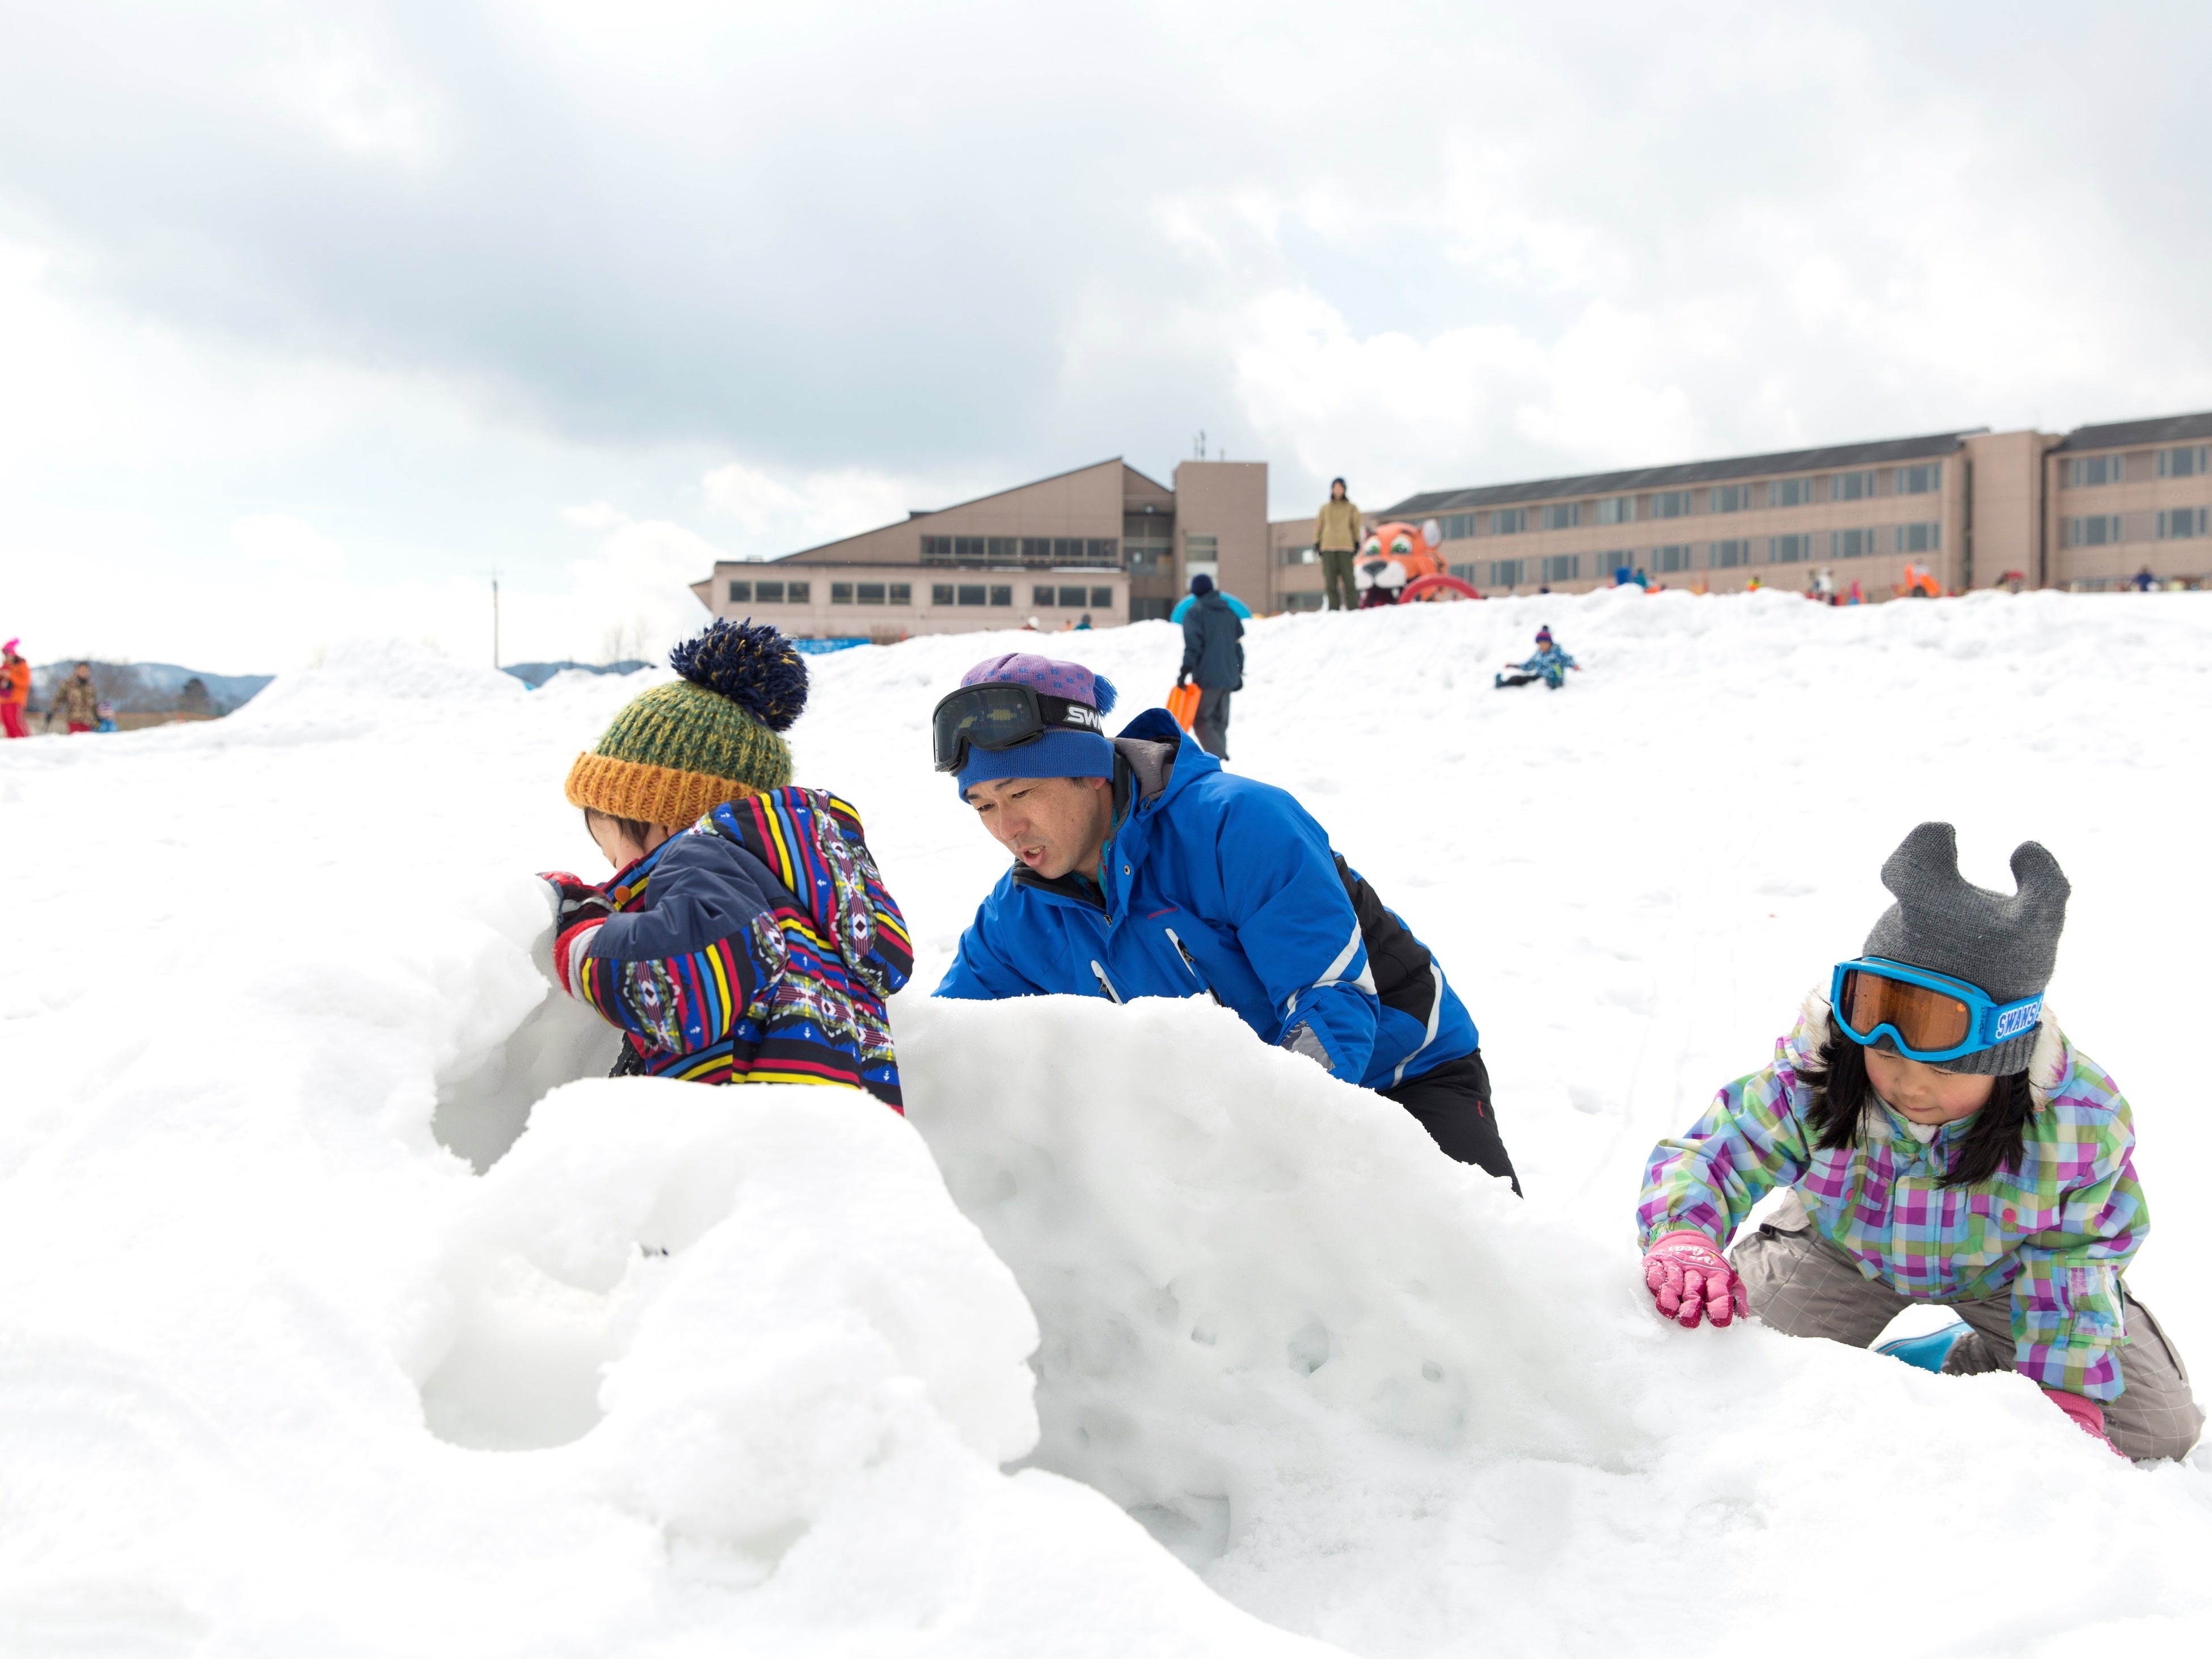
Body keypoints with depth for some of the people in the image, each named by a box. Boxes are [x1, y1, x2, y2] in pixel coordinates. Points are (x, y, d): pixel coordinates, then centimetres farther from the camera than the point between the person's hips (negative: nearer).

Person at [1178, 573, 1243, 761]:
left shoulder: (1194, 613, -4)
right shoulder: (1230, 613, 13)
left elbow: (1193, 646, -13)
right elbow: (1239, 644, 15)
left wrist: (1185, 671, -11)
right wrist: (1239, 673, 21)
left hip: (1207, 677, -6)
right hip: (1229, 677, 6)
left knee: (1200, 721, -2)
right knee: (1220, 722, 13)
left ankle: (1219, 759, -18)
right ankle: (1221, 759, 11)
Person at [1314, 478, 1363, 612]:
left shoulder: (1351, 508, 13)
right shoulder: (1325, 508, 17)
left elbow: (1356, 525, 11)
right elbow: (1318, 526, 16)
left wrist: (1357, 543, 0)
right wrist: (1317, 544, 6)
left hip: (1345, 546, -2)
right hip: (1328, 547, 2)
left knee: (1348, 578, -10)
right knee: (1330, 579, -3)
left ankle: (1353, 609, -11)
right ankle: (1334, 609, -1)